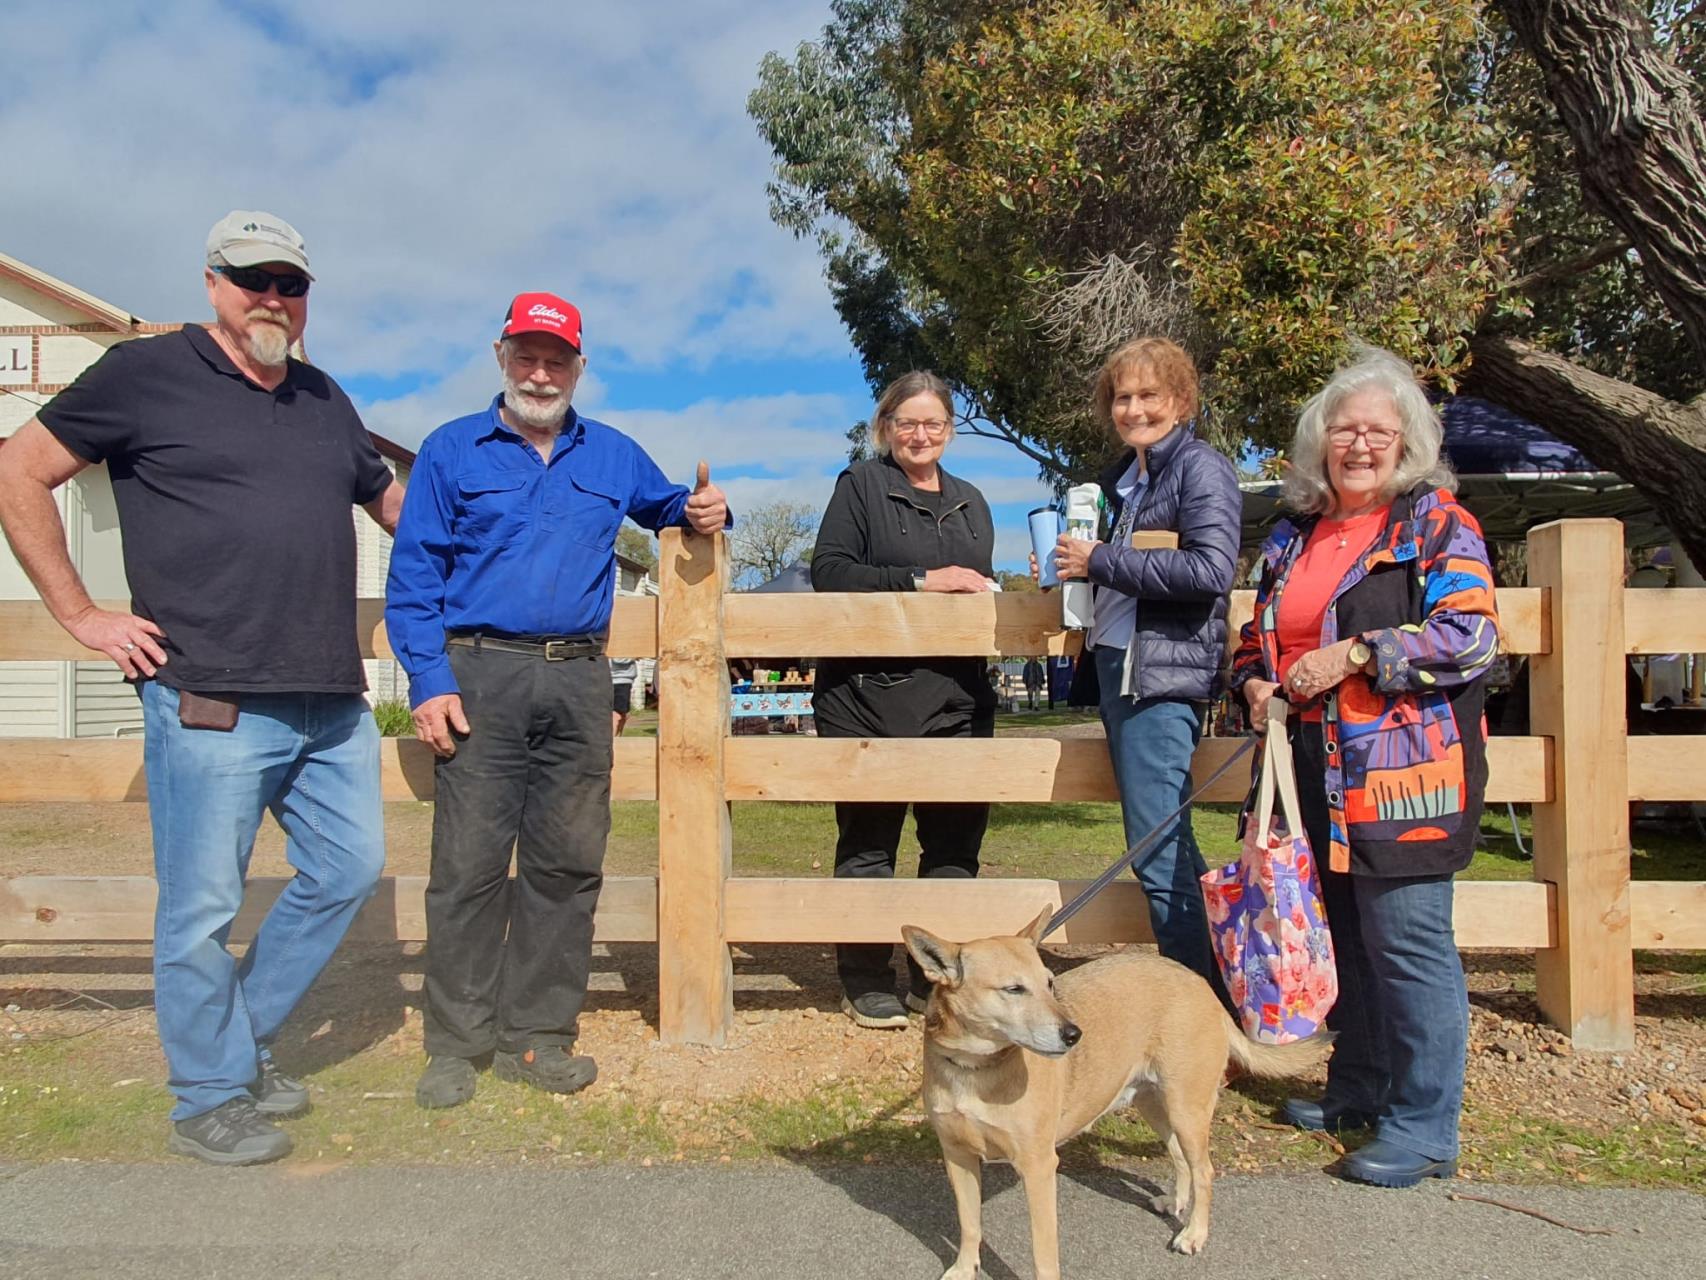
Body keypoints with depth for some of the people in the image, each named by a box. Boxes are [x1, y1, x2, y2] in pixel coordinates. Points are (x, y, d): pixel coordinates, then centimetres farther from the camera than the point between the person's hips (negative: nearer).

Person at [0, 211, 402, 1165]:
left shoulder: (325, 401, 18)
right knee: (204, 907, 3)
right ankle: (209, 1101, 22)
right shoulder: (148, 373, 1)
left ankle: (242, 1040, 32)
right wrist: (80, 614, -2)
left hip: (332, 701, 7)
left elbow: (391, 496, 32)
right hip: (213, 703, -6)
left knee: (349, 871, 12)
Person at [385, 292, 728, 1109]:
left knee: (568, 862, 5)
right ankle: (457, 1042, 10)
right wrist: (429, 681, -9)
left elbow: (664, 503, 31)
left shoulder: (613, 456, 16)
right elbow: (413, 576, 2)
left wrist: (702, 511, 5)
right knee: (469, 863, -3)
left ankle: (537, 1033, 17)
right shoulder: (452, 451, 7)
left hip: (579, 681, 3)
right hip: (483, 676, -3)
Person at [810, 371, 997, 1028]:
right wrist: (921, 579, -15)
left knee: (957, 831, 6)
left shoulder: (970, 502, 21)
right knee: (869, 836, 3)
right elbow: (829, 569, -9)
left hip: (956, 694, 5)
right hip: (870, 690, -5)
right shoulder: (860, 485, 4)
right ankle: (867, 982, 15)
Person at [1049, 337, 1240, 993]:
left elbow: (1210, 569, -20)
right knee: (1169, 845, 14)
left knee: (1159, 853, -9)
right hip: (1116, 668, 9)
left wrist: (1102, 561, -15)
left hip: (1162, 673, -9)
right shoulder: (1120, 477, 18)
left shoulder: (1201, 467, -6)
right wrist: (1074, 564, 9)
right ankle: (1211, 983, 26)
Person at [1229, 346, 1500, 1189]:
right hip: (1318, 773, 7)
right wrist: (1255, 681, 4)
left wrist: (1352, 655, -18)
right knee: (1343, 937, 16)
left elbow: (1471, 637, -14)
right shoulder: (1295, 535, 15)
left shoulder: (1438, 525, -3)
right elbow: (1259, 633, 25)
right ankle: (1358, 1089, 32)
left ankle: (1424, 1128, 11)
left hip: (1404, 771, -6)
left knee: (1407, 943, -3)